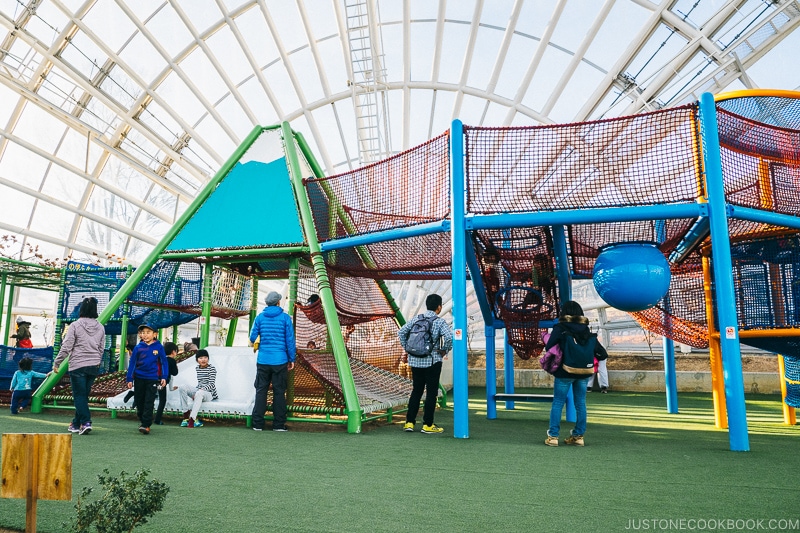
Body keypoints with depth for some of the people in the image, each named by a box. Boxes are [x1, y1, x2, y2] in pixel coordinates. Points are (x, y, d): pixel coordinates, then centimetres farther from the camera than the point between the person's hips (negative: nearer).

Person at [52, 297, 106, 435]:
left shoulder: (75, 325, -8)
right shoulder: (100, 327, 5)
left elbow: (66, 347, -8)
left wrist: (56, 363, 1)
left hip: (78, 365, -4)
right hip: (94, 366, 5)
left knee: (79, 395, 0)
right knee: (84, 395, 13)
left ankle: (86, 422, -12)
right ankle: (76, 424, 21)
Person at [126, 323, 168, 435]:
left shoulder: (159, 347, -3)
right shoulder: (138, 348, 0)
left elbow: (164, 362, 2)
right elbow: (132, 363, 3)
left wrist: (164, 377, -2)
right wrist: (129, 379, 1)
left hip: (152, 379, -2)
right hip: (139, 378, 3)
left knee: (149, 403, -5)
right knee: (139, 402, 12)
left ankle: (146, 425, -4)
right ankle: (141, 420, 30)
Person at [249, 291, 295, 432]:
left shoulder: (260, 317, 4)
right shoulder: (285, 317, -2)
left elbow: (252, 338, 5)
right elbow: (290, 340, -3)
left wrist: (253, 342, 29)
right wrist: (292, 359, 4)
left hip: (263, 360, 2)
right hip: (280, 361, -2)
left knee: (261, 391, 9)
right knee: (279, 392, 4)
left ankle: (257, 423, 10)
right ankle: (279, 424, 8)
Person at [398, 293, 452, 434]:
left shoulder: (416, 319, 5)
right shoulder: (440, 322, -8)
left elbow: (401, 332, 4)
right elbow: (449, 337, -22)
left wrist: (407, 350, 10)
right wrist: (445, 350, -6)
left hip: (415, 360, 5)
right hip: (433, 361, -4)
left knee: (416, 391, 15)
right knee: (431, 392, 5)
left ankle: (409, 422, 14)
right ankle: (427, 425, 9)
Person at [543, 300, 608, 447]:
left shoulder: (560, 328, -9)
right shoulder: (587, 330, 4)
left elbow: (549, 347, -14)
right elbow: (602, 354, 3)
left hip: (564, 372, -4)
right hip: (583, 373, 4)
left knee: (558, 403, 4)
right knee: (580, 404, 12)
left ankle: (553, 436, 5)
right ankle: (578, 436, 17)